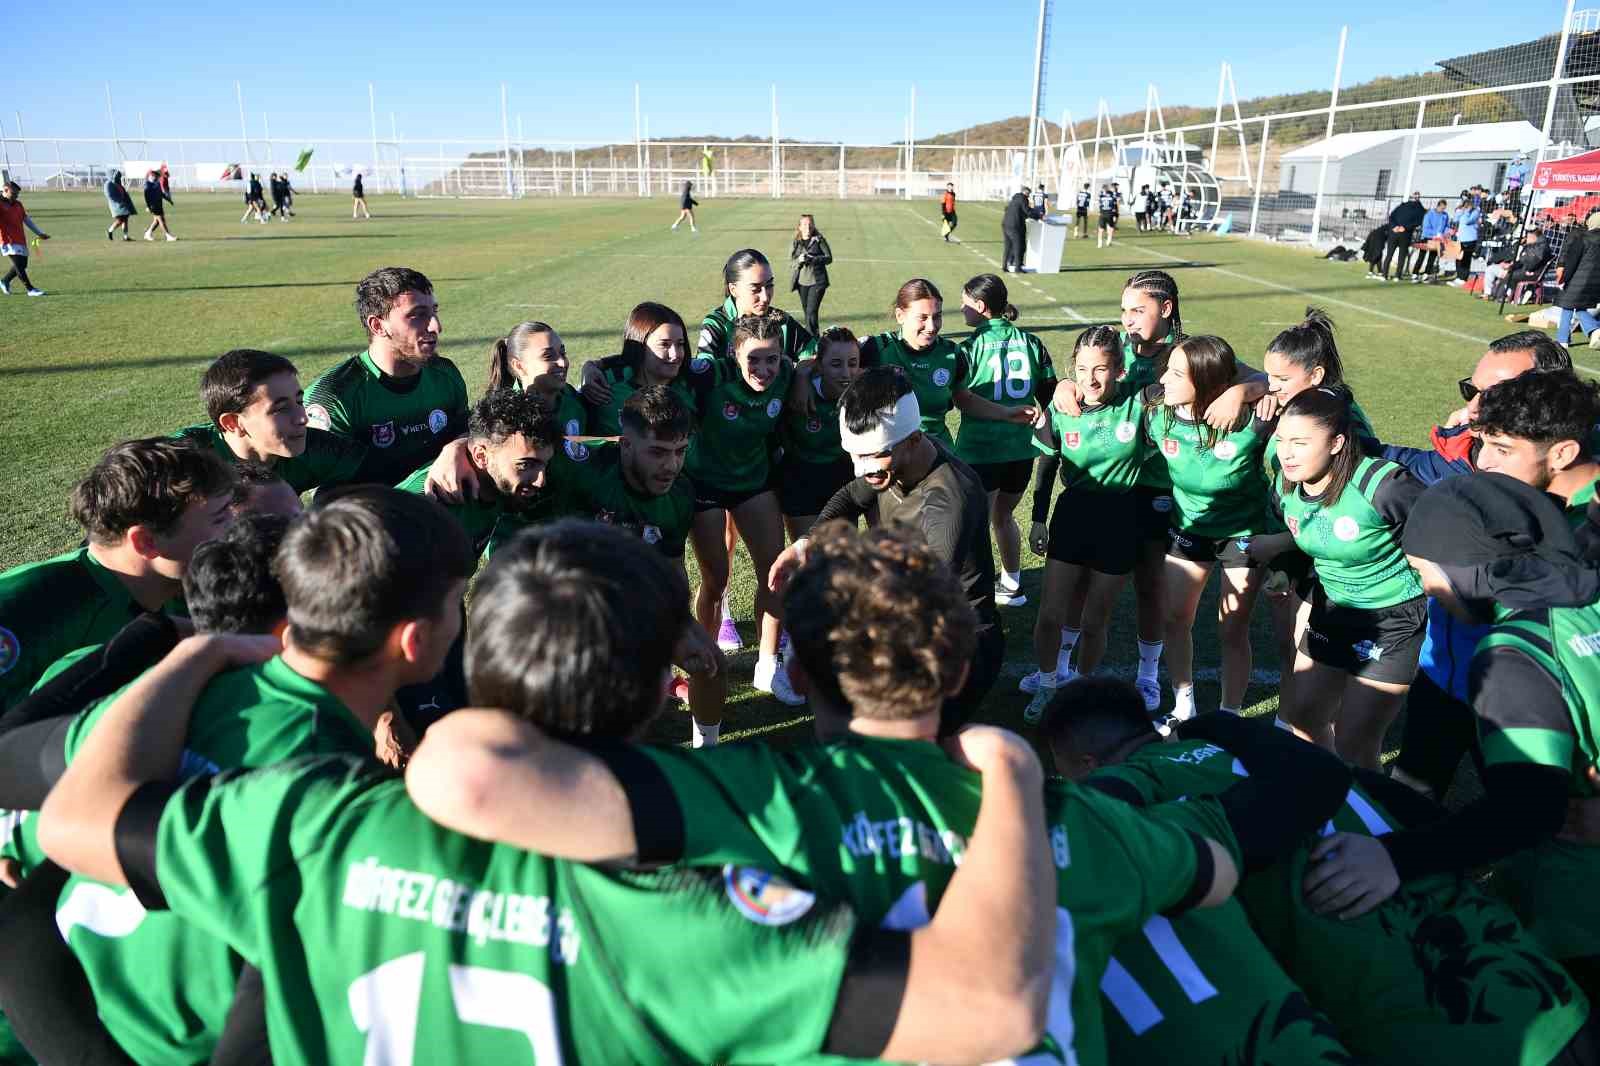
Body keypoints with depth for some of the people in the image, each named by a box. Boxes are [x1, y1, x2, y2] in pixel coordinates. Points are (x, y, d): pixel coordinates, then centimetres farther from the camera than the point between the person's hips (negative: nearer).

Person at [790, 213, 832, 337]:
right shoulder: (795, 243, 5)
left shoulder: (819, 240, -4)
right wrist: (799, 260, -16)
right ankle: (816, 334, 28)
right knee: (807, 311, 13)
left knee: (811, 312, -14)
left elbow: (829, 258, -4)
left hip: (817, 281, -4)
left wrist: (813, 259, -19)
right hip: (802, 282, 4)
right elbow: (791, 260, 7)